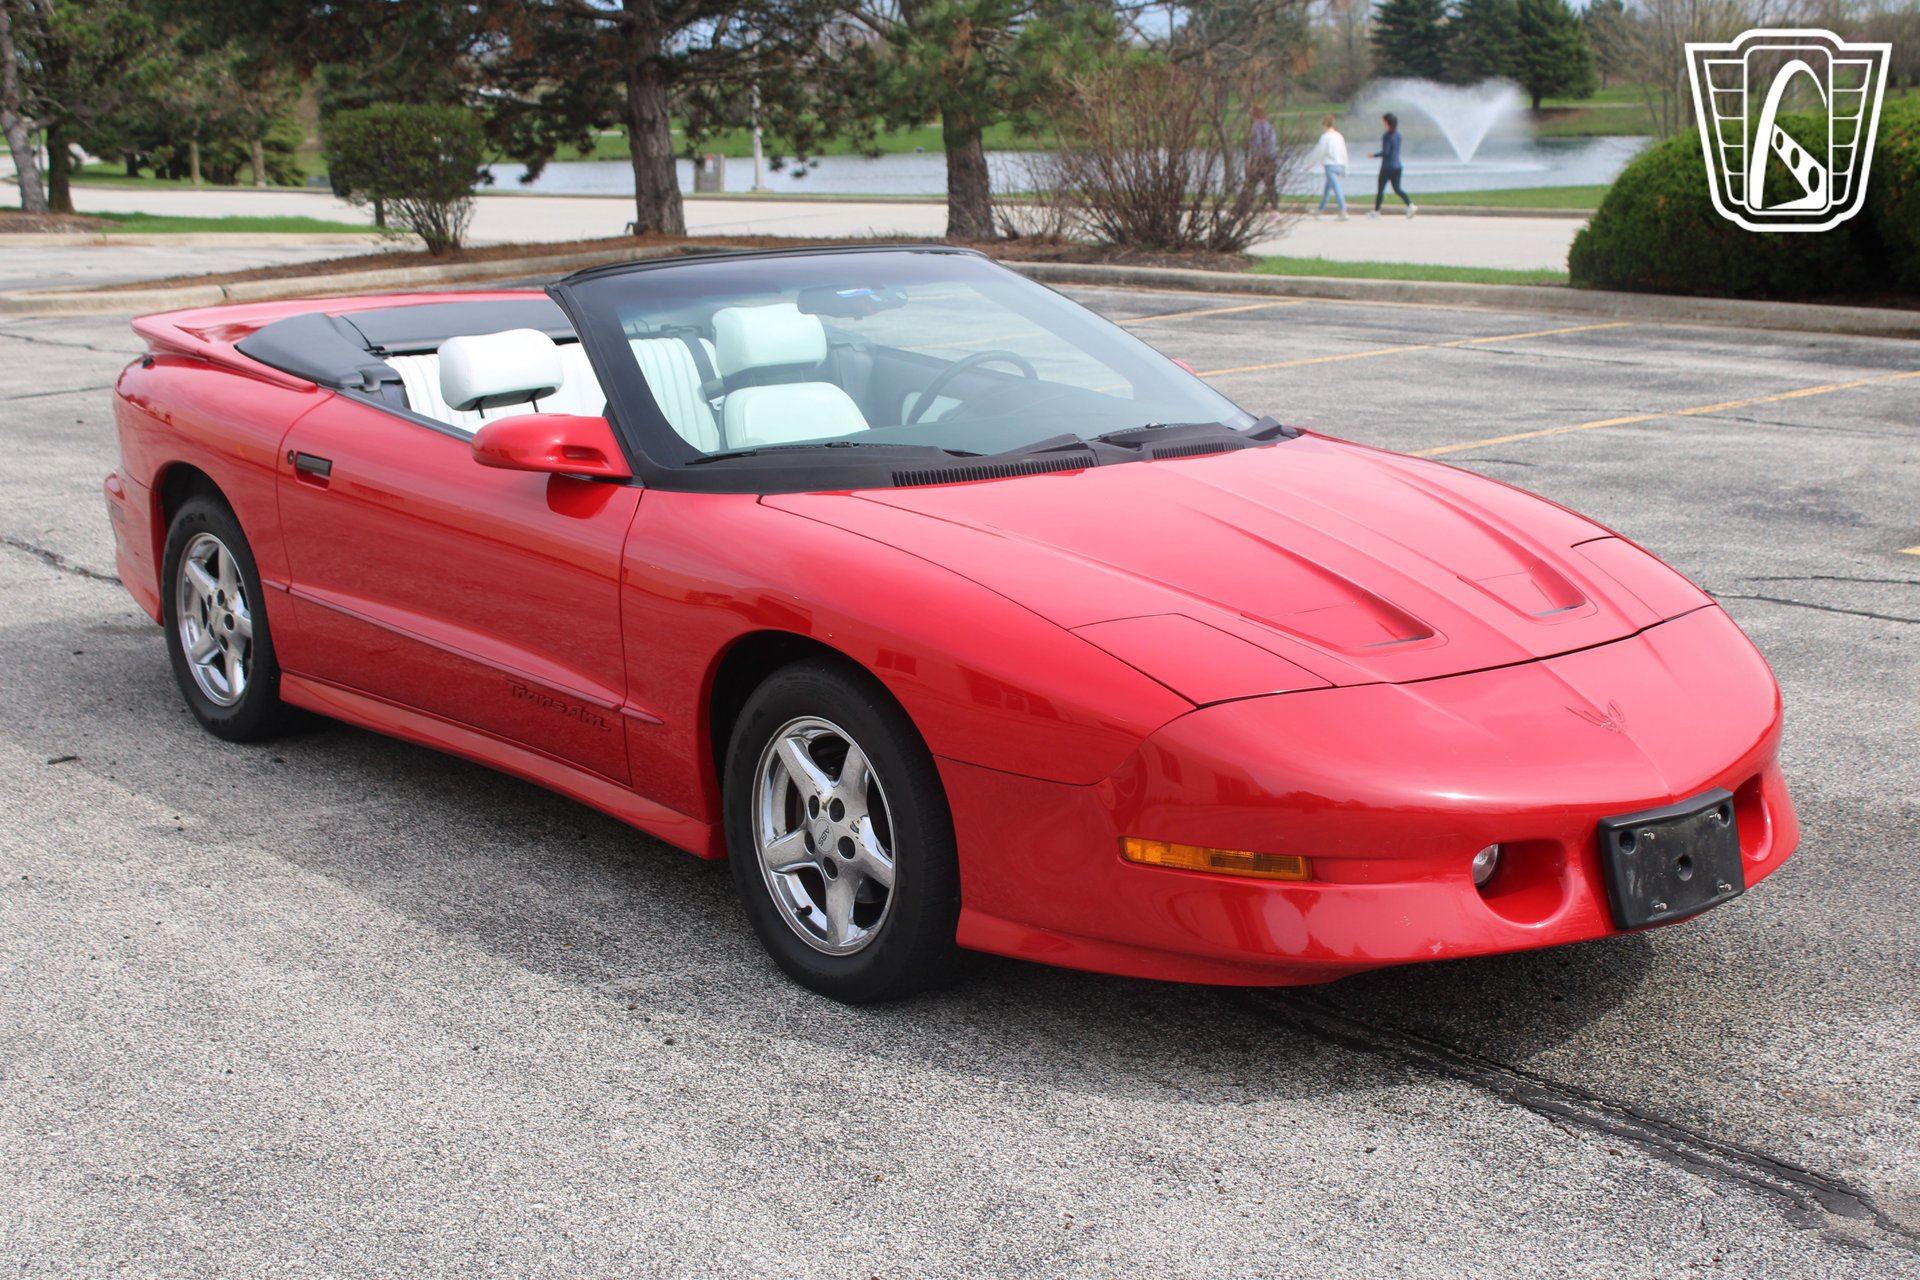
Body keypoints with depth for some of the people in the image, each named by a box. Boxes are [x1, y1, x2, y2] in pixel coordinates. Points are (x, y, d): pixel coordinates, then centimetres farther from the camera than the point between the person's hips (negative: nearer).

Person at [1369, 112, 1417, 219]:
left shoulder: (1387, 136, -17)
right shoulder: (1398, 135, 8)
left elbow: (1385, 152, -20)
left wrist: (1374, 154, -6)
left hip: (1387, 167, -8)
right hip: (1397, 166, 8)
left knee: (1380, 189, 5)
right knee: (1397, 188, 11)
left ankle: (1376, 211, 12)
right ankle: (1411, 206, -4)